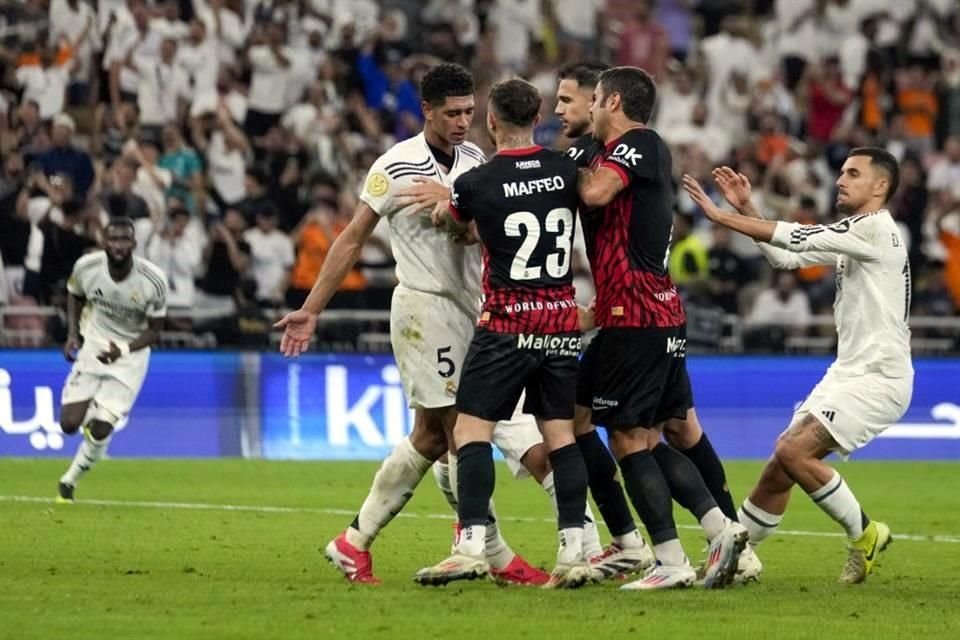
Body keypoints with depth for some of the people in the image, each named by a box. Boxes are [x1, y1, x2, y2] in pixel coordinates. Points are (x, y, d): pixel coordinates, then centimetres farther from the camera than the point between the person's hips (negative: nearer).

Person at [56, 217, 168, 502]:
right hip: (93, 347, 2)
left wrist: (123, 350, -27)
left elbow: (154, 331, -10)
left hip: (130, 354, -2)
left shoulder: (153, 281, -21)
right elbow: (75, 295, 9)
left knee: (100, 429, -11)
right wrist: (72, 334, -5)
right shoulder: (86, 267, -15)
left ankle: (70, 481, 13)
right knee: (70, 423, -7)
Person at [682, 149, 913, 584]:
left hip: (879, 378, -9)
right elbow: (786, 257, 19)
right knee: (781, 465, 5)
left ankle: (863, 535, -6)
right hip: (848, 371, 9)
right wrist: (745, 209, 7)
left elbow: (794, 238, -16)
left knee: (794, 451, -20)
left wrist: (719, 215, -11)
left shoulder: (875, 228, -13)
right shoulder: (849, 237, 17)